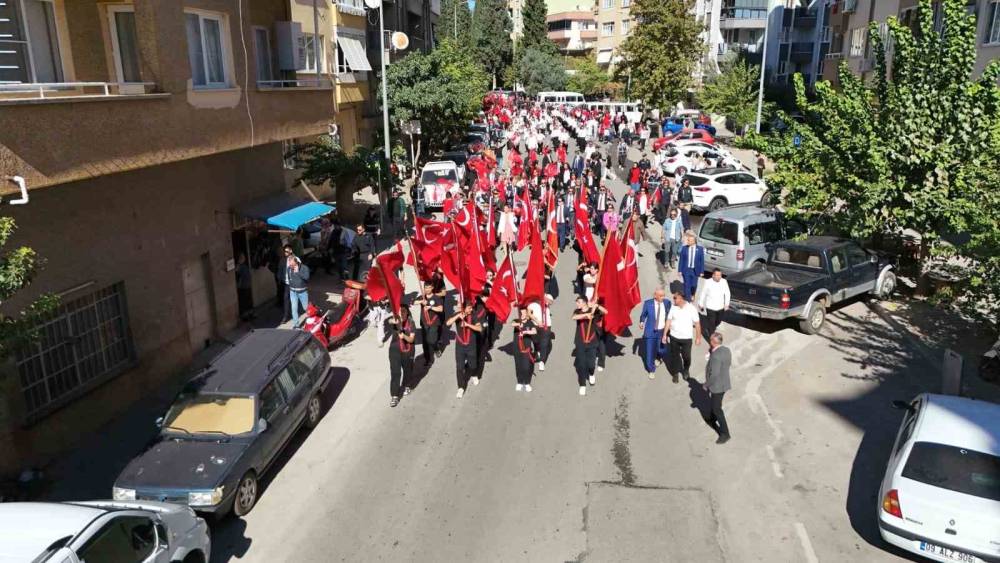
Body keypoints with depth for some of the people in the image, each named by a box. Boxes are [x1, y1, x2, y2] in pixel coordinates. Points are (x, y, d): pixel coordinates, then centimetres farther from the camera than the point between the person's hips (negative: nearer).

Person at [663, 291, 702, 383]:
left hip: (686, 338, -2)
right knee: (675, 355, 12)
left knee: (686, 356, 9)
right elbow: (668, 321, 0)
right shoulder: (673, 307, -7)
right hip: (674, 337, 2)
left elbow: (697, 323, -8)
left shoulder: (691, 308, -15)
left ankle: (686, 370, 39)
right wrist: (664, 335, 0)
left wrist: (698, 337, -5)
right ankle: (675, 373, 31)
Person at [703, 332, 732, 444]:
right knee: (715, 403, 30)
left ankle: (725, 433, 10)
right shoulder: (726, 350, -5)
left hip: (716, 386, -9)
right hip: (724, 383, 9)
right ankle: (713, 419, 53)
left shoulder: (715, 356, -32)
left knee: (717, 409, 4)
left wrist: (705, 385, -15)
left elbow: (714, 375, -29)